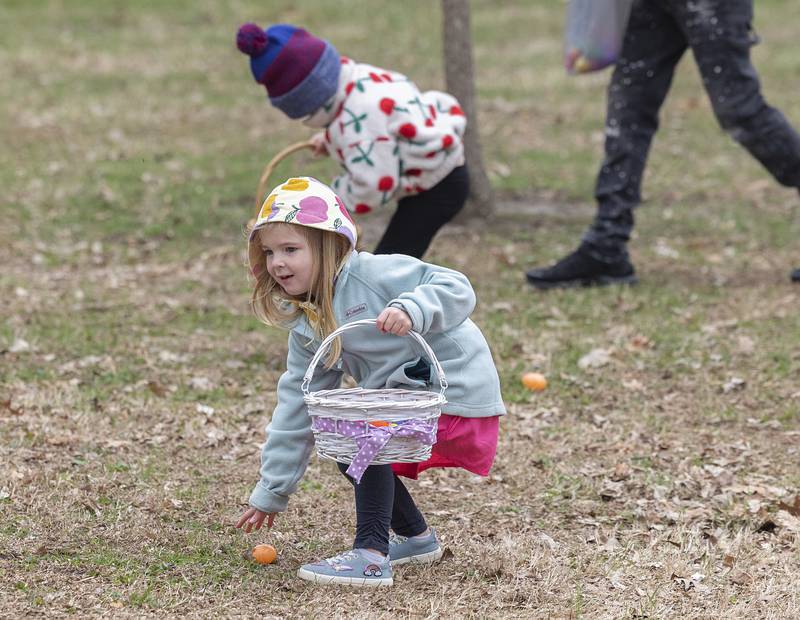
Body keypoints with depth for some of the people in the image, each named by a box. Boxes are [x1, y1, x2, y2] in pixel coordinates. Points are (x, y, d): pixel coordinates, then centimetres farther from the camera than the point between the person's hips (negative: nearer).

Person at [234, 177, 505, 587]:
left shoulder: (373, 273, -18)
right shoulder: (307, 326, 7)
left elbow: (456, 289, -22)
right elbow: (298, 405, 12)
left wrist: (410, 310, -41)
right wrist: (272, 492, 13)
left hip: (456, 390, -10)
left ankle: (371, 557, -24)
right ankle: (416, 537, 26)